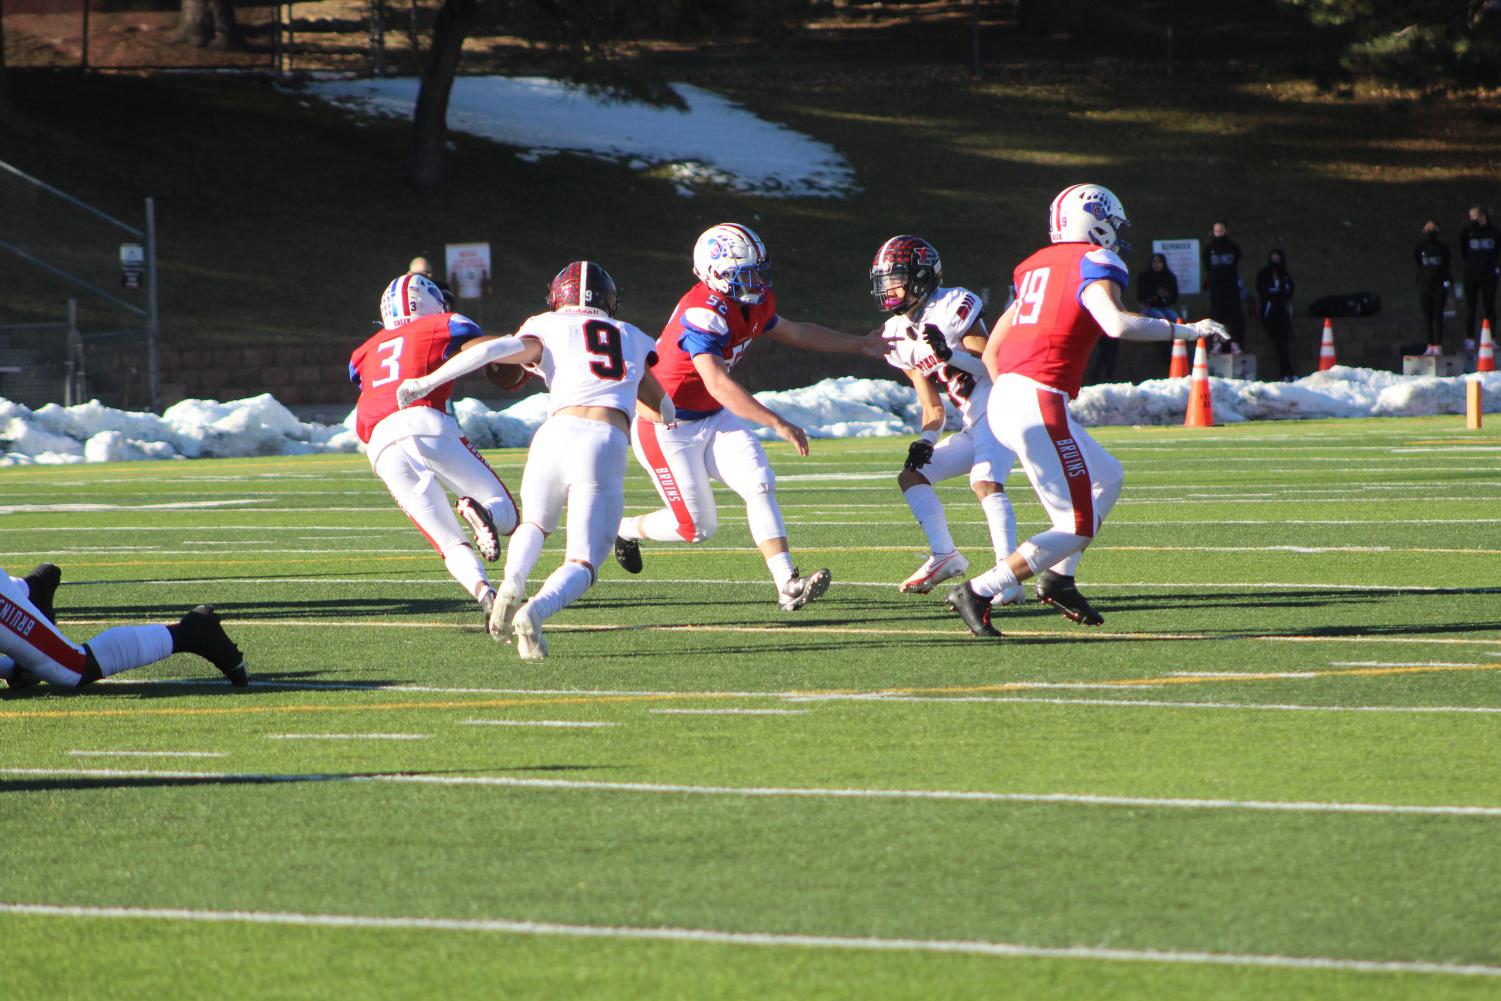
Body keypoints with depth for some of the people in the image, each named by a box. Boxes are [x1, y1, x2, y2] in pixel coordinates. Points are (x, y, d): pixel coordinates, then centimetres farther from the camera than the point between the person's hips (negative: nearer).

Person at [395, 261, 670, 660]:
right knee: (582, 564, 2)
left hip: (558, 432, 0)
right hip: (606, 447, 0)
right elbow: (665, 409, 39)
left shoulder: (549, 331, 17)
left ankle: (513, 582, 0)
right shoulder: (634, 339, 26)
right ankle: (537, 610, -28)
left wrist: (427, 382, 5)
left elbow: (493, 350, 0)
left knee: (535, 523, 29)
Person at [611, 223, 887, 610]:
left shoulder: (754, 304, 0)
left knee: (759, 484, -12)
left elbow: (795, 333, 20)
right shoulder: (703, 313, -30)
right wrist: (779, 424, -42)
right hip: (667, 428, -8)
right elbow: (718, 384, -38)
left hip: (712, 418, 8)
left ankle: (787, 584, -17)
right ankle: (628, 530, 27)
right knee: (697, 527, -2)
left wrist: (860, 345, 22)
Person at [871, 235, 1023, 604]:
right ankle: (944, 556, 8)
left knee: (985, 483, -29)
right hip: (973, 424, 10)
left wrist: (950, 354, -31)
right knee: (911, 474, 11)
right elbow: (933, 410, 14)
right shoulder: (900, 337, 12)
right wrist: (925, 442, -4)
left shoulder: (952, 308, -13)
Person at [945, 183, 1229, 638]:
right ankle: (978, 592, -7)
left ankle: (1058, 579, 16)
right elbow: (1116, 323, -23)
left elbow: (992, 351, 22)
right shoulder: (1095, 264, -3)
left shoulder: (1037, 266, 21)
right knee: (1078, 526, -2)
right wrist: (1185, 330, -13)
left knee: (1107, 478, 25)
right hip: (1039, 403, -9)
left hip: (1003, 398, 9)